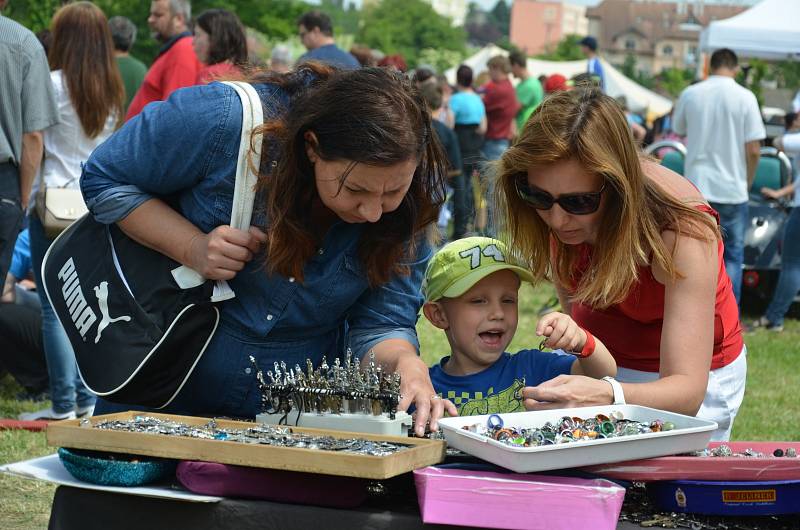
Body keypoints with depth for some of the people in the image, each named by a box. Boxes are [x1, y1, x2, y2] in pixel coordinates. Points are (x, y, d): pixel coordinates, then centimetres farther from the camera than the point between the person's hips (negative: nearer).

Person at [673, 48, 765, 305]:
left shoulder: (690, 94, 0)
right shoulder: (745, 97, -8)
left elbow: (679, 130, 16)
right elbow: (753, 149, -9)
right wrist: (748, 182, 5)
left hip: (696, 187, 2)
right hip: (732, 189, -2)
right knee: (733, 255, 10)